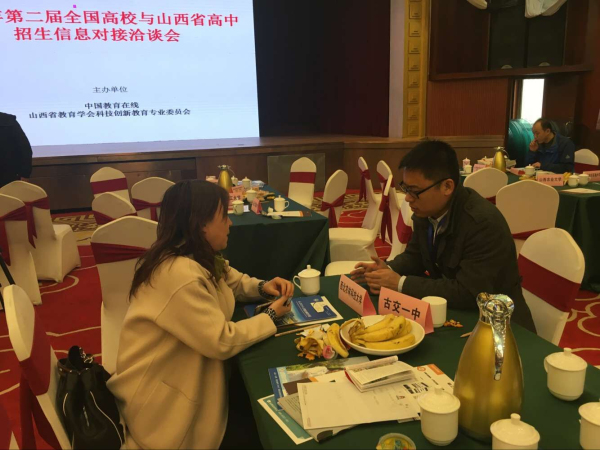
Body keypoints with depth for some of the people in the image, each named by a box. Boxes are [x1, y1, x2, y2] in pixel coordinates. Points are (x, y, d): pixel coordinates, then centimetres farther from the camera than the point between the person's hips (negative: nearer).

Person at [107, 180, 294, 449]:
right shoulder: (179, 274, -32)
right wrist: (270, 316, -15)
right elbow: (223, 341, -29)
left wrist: (262, 287, -5)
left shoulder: (199, 257, -1)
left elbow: (232, 281, 15)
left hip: (189, 372, 9)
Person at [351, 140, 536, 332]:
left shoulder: (484, 223, -28)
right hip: (453, 311, 7)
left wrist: (400, 283, -26)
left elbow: (468, 294, -30)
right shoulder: (427, 210, -4)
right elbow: (415, 255, 11)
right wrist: (388, 269, -11)